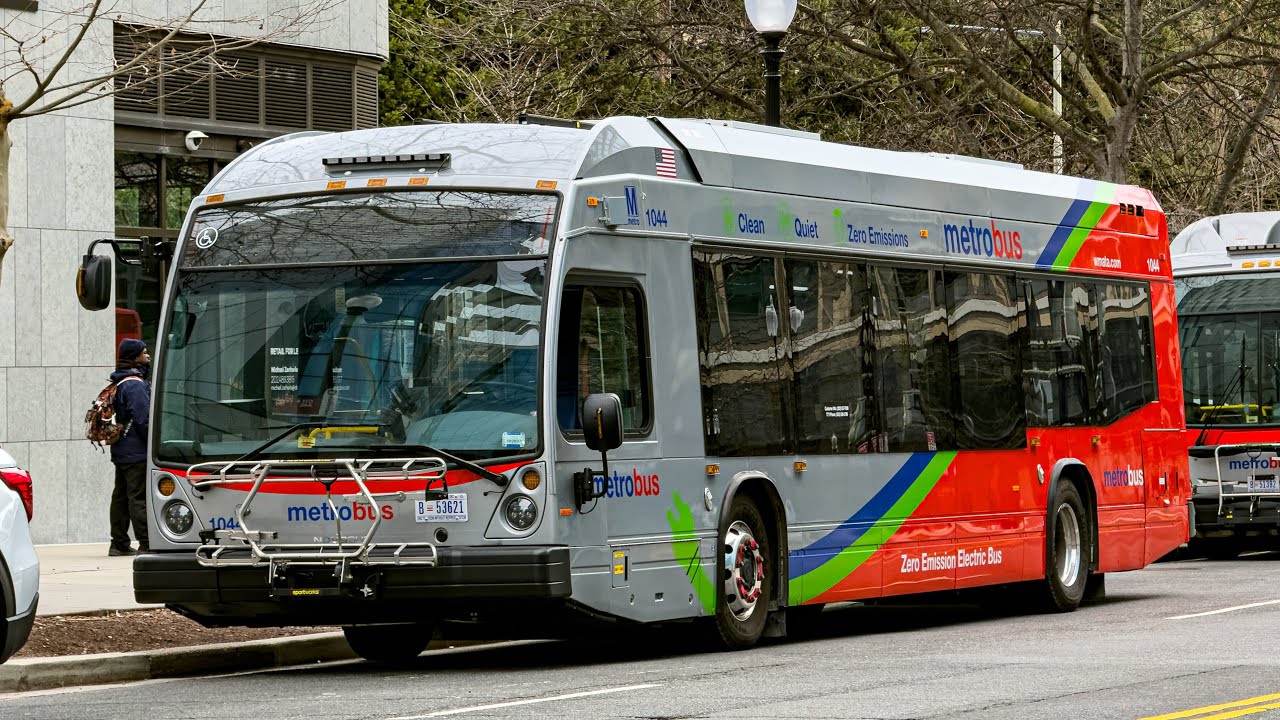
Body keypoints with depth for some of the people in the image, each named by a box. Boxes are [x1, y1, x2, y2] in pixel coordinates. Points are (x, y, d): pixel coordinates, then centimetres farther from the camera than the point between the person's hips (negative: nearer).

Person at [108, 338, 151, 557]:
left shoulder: (119, 384, 16)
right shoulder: (135, 385, -15)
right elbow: (143, 419, -20)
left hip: (121, 452, 10)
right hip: (137, 452, -10)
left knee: (121, 496, 12)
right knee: (139, 497, -11)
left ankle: (119, 544, 16)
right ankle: (147, 544, -13)